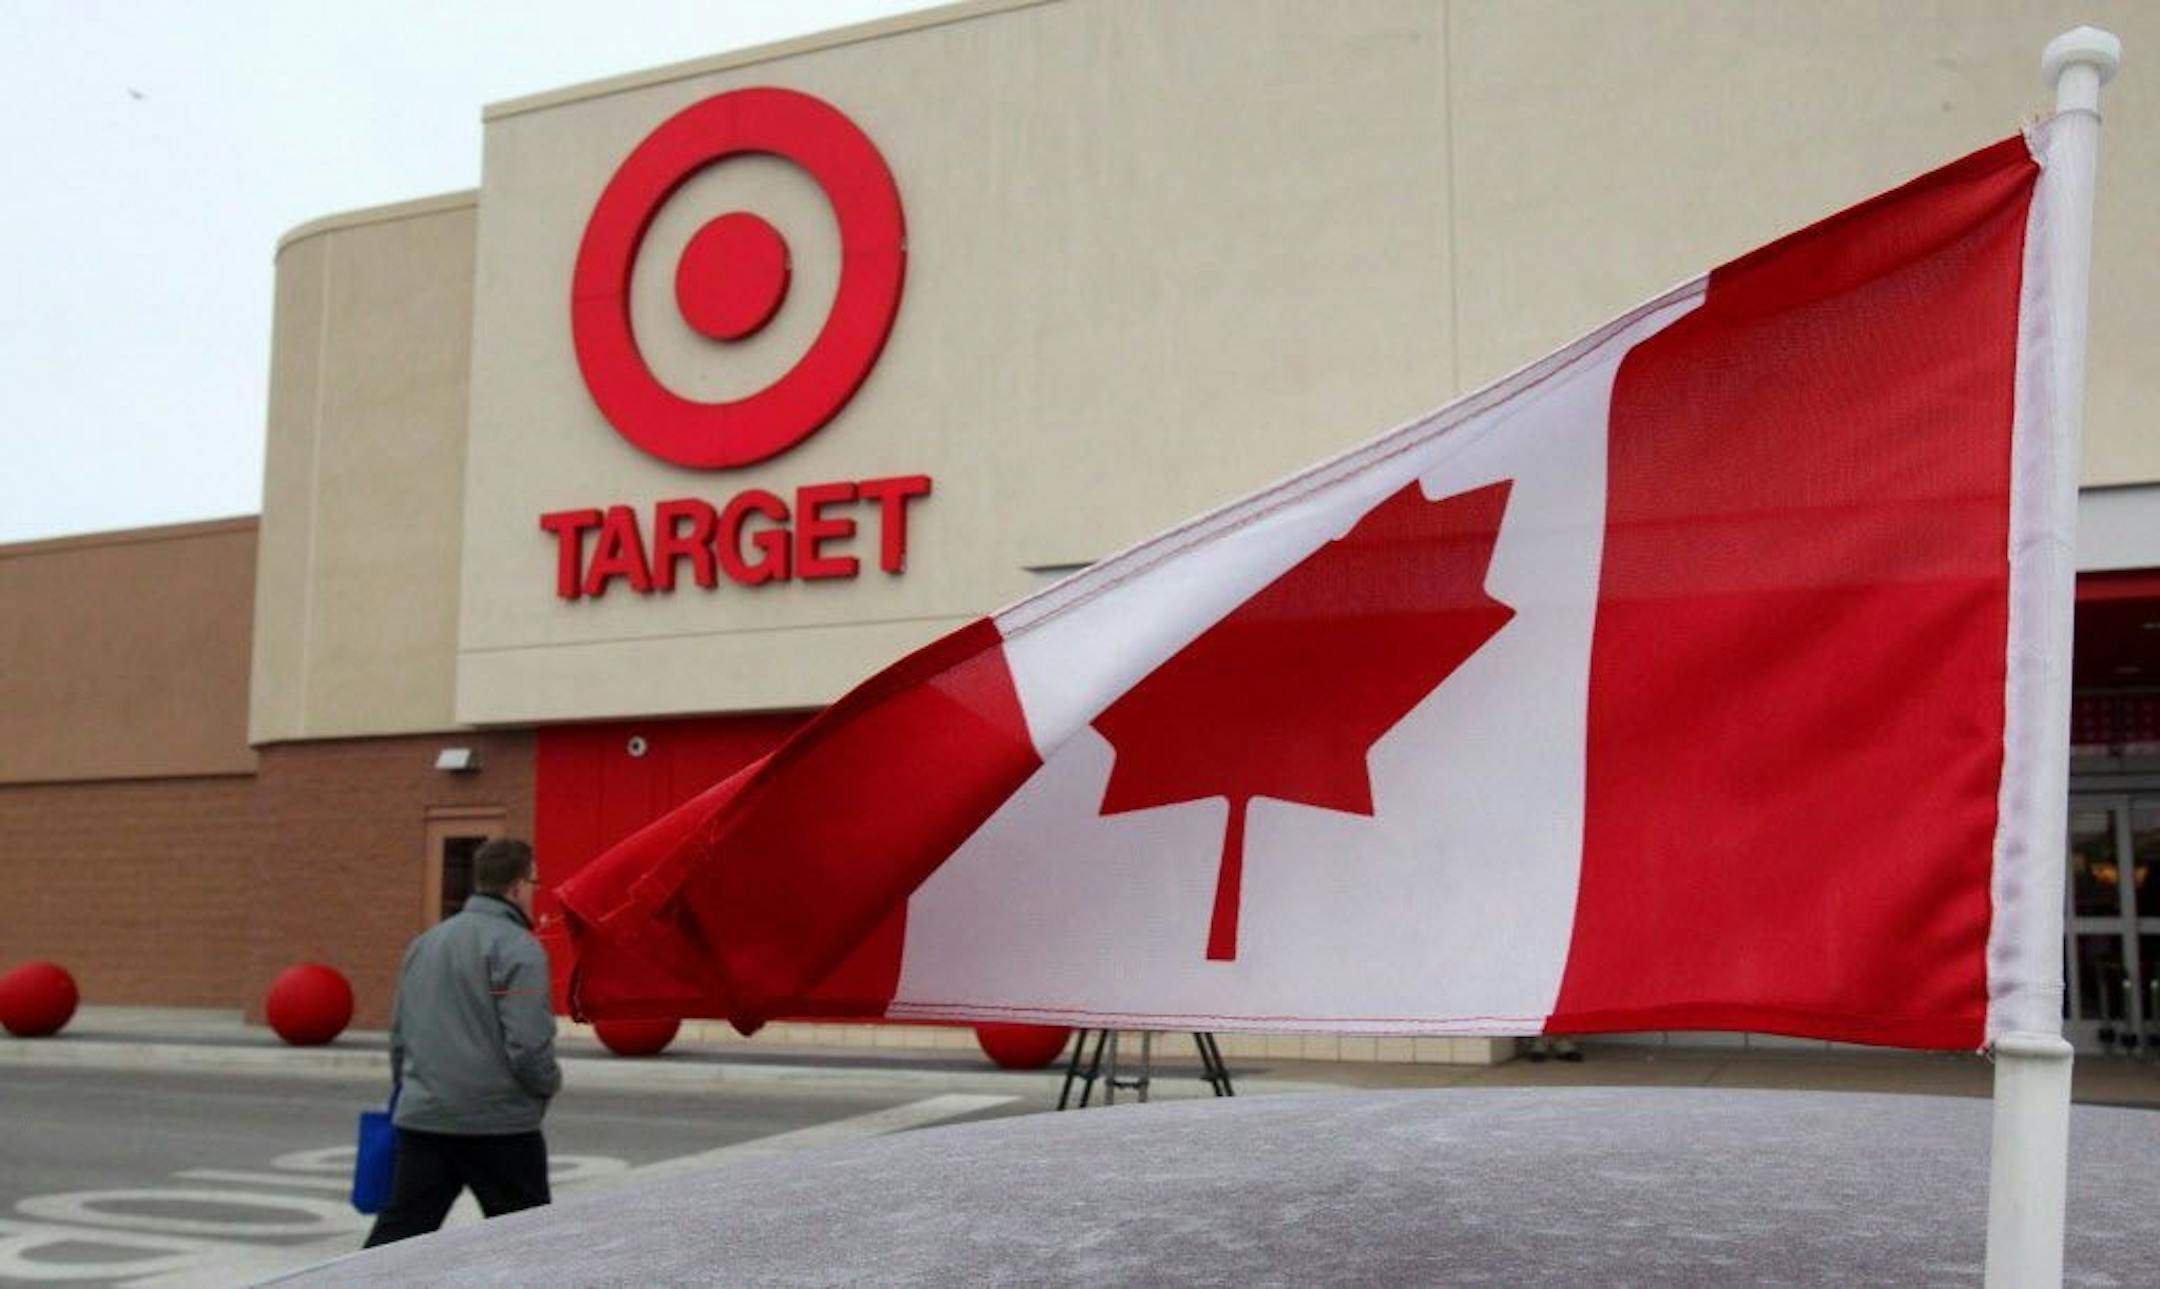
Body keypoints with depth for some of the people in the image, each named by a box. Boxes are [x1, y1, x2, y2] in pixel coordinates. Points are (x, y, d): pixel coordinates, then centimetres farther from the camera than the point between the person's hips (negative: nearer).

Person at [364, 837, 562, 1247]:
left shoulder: (425, 941, 13)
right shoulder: (517, 948, -12)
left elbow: (398, 1033, 19)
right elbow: (529, 1043, -19)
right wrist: (549, 1083, 0)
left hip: (421, 1119, 6)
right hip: (499, 1123, -6)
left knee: (399, 1228, 8)